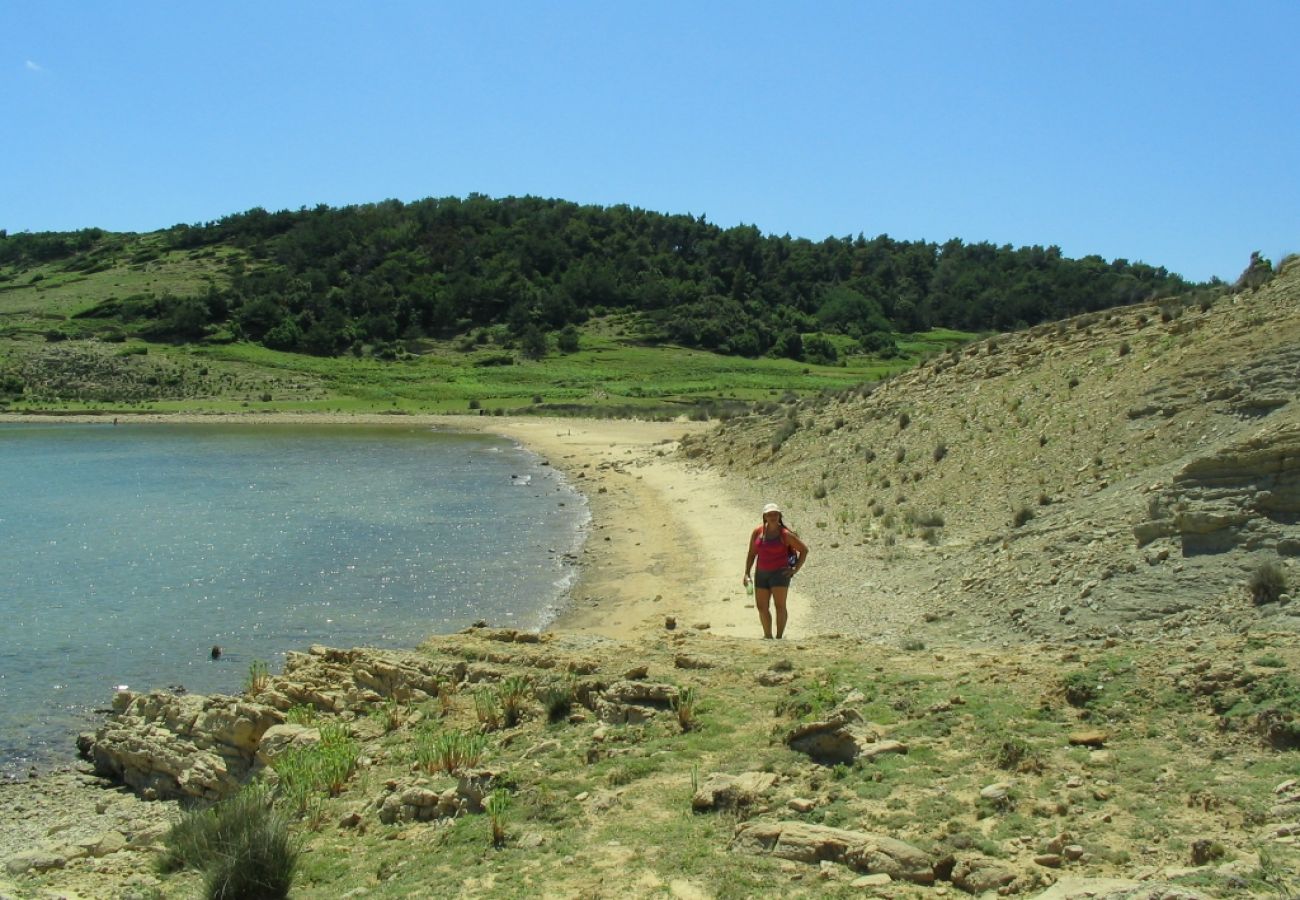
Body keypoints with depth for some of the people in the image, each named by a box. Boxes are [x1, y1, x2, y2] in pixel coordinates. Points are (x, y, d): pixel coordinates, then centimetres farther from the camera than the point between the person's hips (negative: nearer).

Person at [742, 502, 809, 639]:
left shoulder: (785, 534, -10)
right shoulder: (757, 532, 1)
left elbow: (804, 549, -2)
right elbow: (751, 554, 7)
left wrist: (795, 570, -6)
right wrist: (746, 574, 1)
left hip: (779, 573, -5)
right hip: (762, 574, 5)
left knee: (779, 605, -11)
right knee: (762, 607, 7)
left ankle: (779, 637, -5)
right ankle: (768, 636, 21)